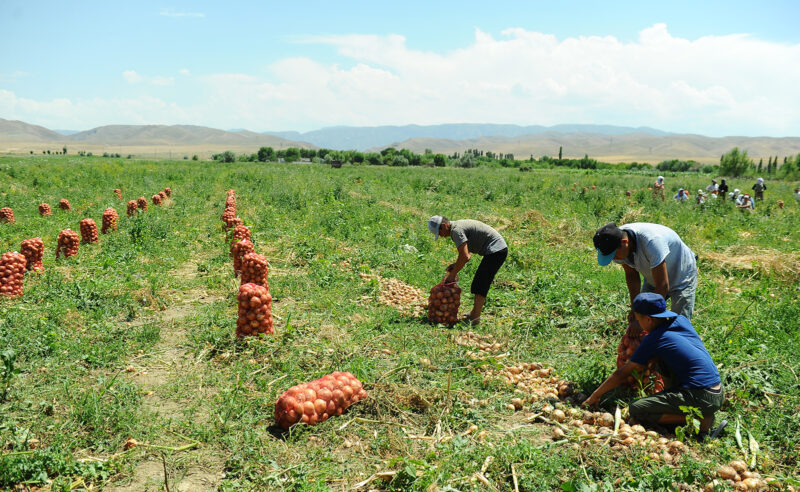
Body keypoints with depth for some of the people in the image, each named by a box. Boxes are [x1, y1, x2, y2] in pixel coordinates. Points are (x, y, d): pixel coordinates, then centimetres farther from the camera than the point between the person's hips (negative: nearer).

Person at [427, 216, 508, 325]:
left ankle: (475, 317, -9)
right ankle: (475, 313, 21)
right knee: (478, 282, 15)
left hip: (495, 250, -10)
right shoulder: (459, 225, 16)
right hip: (499, 249, 10)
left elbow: (465, 257, -24)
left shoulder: (456, 230, -16)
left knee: (481, 284, -9)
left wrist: (452, 274, -13)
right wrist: (456, 265, 10)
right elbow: (468, 253, 23)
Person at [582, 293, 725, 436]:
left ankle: (700, 420, -9)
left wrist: (594, 396, 8)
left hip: (702, 399, -8)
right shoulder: (682, 320, 8)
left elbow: (622, 374, -2)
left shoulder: (653, 340, -10)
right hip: (719, 394, 8)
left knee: (635, 409, -8)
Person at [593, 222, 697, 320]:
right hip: (653, 279, 6)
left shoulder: (651, 241, -41)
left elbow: (663, 286, -36)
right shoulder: (617, 238, -20)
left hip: (682, 278, -6)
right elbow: (631, 275, -5)